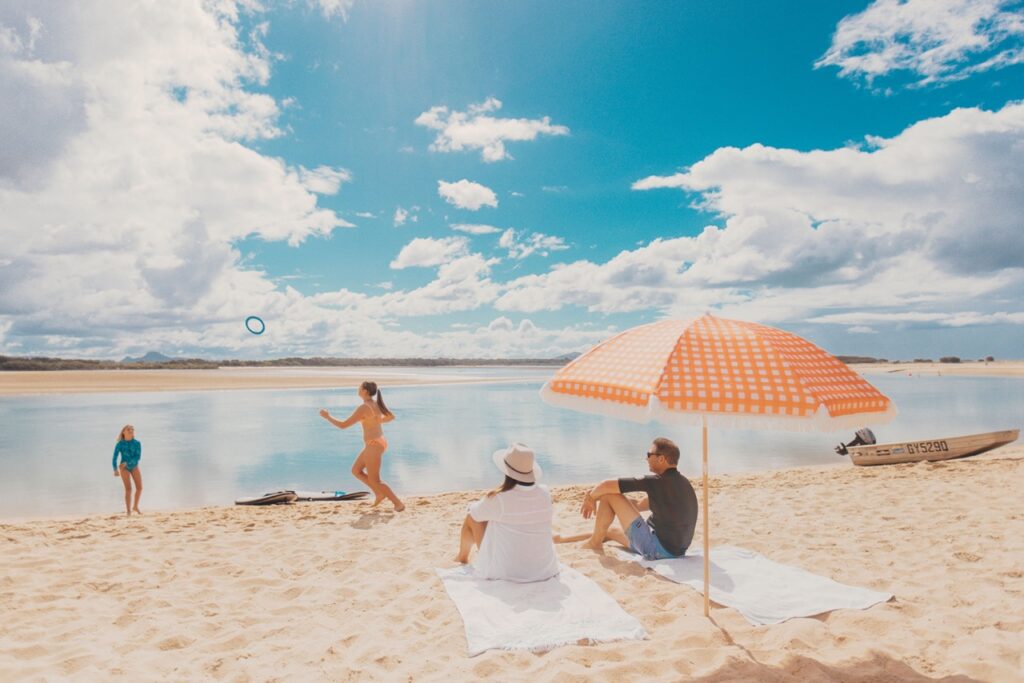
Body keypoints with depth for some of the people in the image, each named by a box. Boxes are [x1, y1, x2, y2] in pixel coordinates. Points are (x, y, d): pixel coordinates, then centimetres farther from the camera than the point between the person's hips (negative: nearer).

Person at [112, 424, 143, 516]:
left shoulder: (137, 443, -6)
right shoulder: (120, 444, -9)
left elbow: (138, 457, -13)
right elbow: (115, 457, -12)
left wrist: (126, 463, -23)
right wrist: (115, 470, -21)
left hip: (135, 467, 2)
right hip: (124, 468, -2)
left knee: (139, 487, 0)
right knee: (128, 489, -10)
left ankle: (135, 506, 22)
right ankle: (128, 510, -3)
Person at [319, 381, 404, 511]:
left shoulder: (363, 408, -20)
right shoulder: (376, 404, 6)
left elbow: (343, 425, -17)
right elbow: (391, 416, 22)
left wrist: (327, 417, -3)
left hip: (374, 446, -9)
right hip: (378, 443, 9)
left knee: (374, 481, 3)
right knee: (356, 471, 19)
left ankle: (398, 503, 7)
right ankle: (379, 493, 21)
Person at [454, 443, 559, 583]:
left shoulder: (498, 499, -22)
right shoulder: (545, 494, -9)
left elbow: (474, 513, -1)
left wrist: (486, 502, 21)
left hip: (505, 572, -4)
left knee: (471, 518, 13)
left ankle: (462, 557, 42)